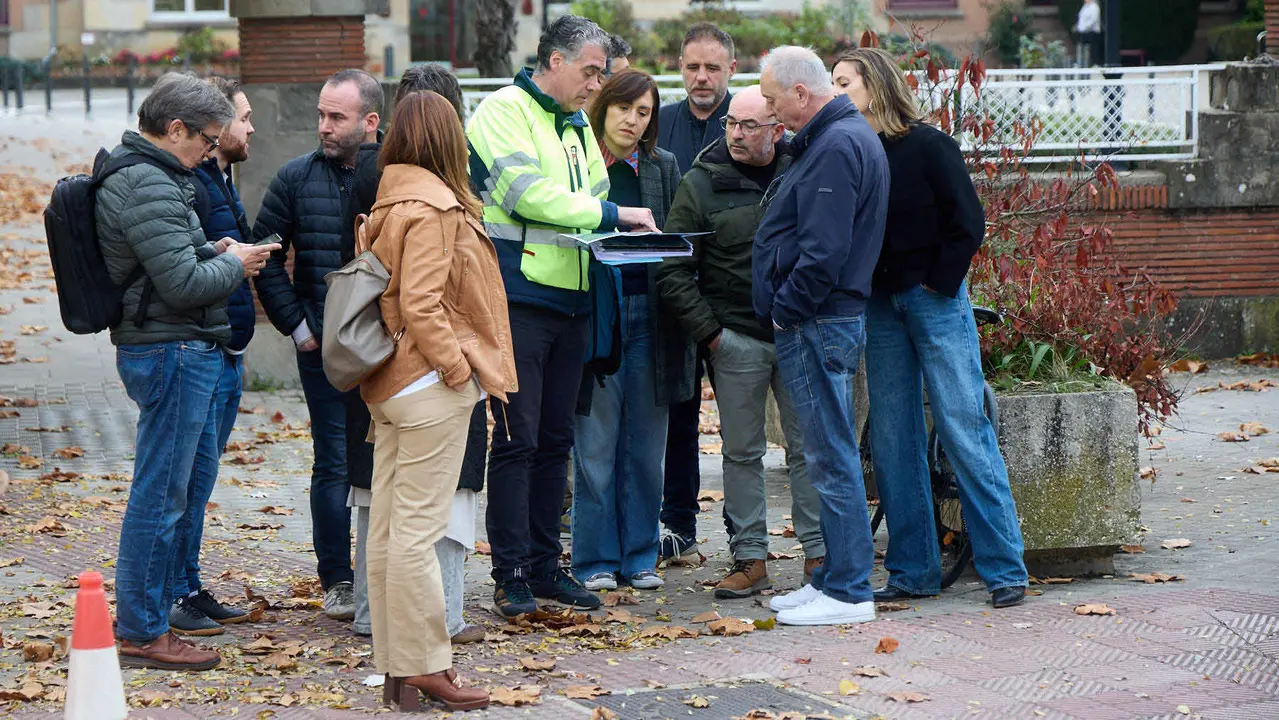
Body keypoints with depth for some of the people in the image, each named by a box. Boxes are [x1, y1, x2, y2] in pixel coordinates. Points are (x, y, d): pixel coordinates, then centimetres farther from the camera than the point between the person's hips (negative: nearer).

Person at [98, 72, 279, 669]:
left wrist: (212, 251, 9)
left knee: (177, 487, 16)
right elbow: (184, 284, -23)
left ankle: (148, 616, 24)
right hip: (172, 352, -11)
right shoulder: (148, 187, -18)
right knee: (159, 496, -5)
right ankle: (140, 633, 1)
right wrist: (234, 265, -5)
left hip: (182, 352, 11)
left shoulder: (139, 173, 17)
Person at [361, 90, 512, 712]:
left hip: (389, 382, 10)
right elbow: (421, 305, -21)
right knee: (417, 529, -6)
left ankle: (395, 662, 16)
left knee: (387, 525, 9)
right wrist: (462, 369, -15)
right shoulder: (435, 206, -14)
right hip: (428, 386, -9)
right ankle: (423, 667, -2)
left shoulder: (388, 204, 14)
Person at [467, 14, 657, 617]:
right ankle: (511, 575, 1)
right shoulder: (505, 110, -7)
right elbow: (528, 194, -18)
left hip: (569, 300, 8)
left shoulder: (577, 126, 18)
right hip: (517, 298, -8)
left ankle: (544, 564, 19)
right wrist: (612, 215, -13)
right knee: (516, 438, -5)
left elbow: (592, 200, 21)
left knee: (555, 438, 11)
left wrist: (621, 231, -1)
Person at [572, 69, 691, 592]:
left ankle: (639, 557, 16)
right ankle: (596, 562, 9)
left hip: (649, 310, 3)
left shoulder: (663, 167, 12)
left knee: (645, 445, 7)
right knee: (595, 445, 0)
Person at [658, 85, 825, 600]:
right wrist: (707, 331, -5)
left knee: (810, 446, 3)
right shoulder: (702, 183, 1)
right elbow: (672, 270, 0)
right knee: (742, 453, 4)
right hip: (736, 340, -1)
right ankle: (750, 560, 10)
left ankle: (819, 554, 10)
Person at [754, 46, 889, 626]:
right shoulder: (847, 136, 17)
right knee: (829, 456, 14)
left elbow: (823, 248, -24)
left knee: (831, 457, -6)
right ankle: (835, 578, 21)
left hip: (818, 324, -11)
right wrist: (786, 309, 17)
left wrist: (785, 308, -14)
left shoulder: (836, 146, -16)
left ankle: (848, 593, -2)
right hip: (818, 322, 11)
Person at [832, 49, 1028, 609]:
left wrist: (938, 283, -9)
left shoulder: (927, 145, -6)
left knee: (964, 432, -6)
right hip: (880, 307, 5)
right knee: (892, 442, 5)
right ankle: (913, 570, 12)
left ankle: (1004, 568, -1)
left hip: (935, 300, -5)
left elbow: (967, 221, -7)